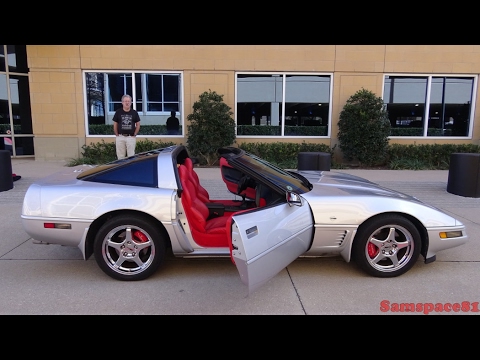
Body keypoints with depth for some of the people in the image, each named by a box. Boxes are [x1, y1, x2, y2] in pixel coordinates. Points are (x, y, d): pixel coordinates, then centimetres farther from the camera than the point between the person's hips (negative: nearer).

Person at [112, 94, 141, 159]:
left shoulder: (134, 113, 5)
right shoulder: (118, 112, 4)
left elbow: (138, 125, 9)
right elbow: (115, 125, 9)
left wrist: (134, 134, 2)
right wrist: (117, 135, 3)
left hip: (131, 137, 0)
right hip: (120, 137, 1)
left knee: (131, 156, 0)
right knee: (120, 156, 6)